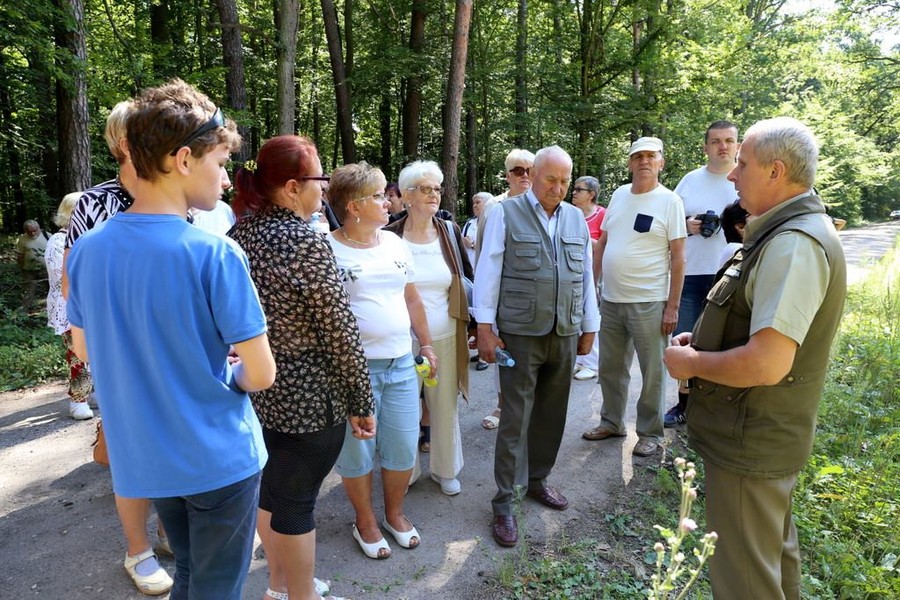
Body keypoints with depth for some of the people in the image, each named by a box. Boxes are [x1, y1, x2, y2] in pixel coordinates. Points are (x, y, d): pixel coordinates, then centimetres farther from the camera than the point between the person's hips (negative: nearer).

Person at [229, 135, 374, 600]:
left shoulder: (238, 234, 3)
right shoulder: (305, 241, -20)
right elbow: (340, 332, -19)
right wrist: (362, 401, -9)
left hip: (257, 387, 8)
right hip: (308, 395, -8)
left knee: (270, 487, 22)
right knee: (297, 500, 8)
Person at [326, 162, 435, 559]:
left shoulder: (394, 243, 9)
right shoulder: (328, 250, -9)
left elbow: (412, 299, 16)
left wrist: (426, 344, 17)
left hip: (401, 363, 5)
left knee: (403, 447, 11)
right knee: (358, 451, 9)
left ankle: (395, 514, 35)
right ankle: (365, 522, 32)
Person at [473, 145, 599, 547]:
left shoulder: (576, 218, 12)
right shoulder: (506, 213, -3)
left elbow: (586, 276, 15)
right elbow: (488, 271, -5)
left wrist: (589, 327, 14)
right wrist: (485, 328, -9)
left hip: (565, 334, 5)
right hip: (520, 334, -5)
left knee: (551, 415, 14)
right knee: (515, 419, -1)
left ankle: (537, 480, 34)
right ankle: (504, 503, 10)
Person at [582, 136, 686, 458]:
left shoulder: (670, 201, -6)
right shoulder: (618, 195, 8)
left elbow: (678, 256, -7)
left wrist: (673, 306, -11)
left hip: (649, 303, -5)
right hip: (610, 300, 5)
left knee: (652, 373, 6)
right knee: (610, 368, 16)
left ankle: (650, 433, 23)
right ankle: (611, 422, 33)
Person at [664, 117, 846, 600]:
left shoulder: (793, 244, -25)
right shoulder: (791, 230, 9)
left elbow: (766, 364, -33)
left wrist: (691, 362, -17)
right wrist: (704, 340, 8)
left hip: (751, 442, -10)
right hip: (766, 432, 10)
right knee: (774, 551, 28)